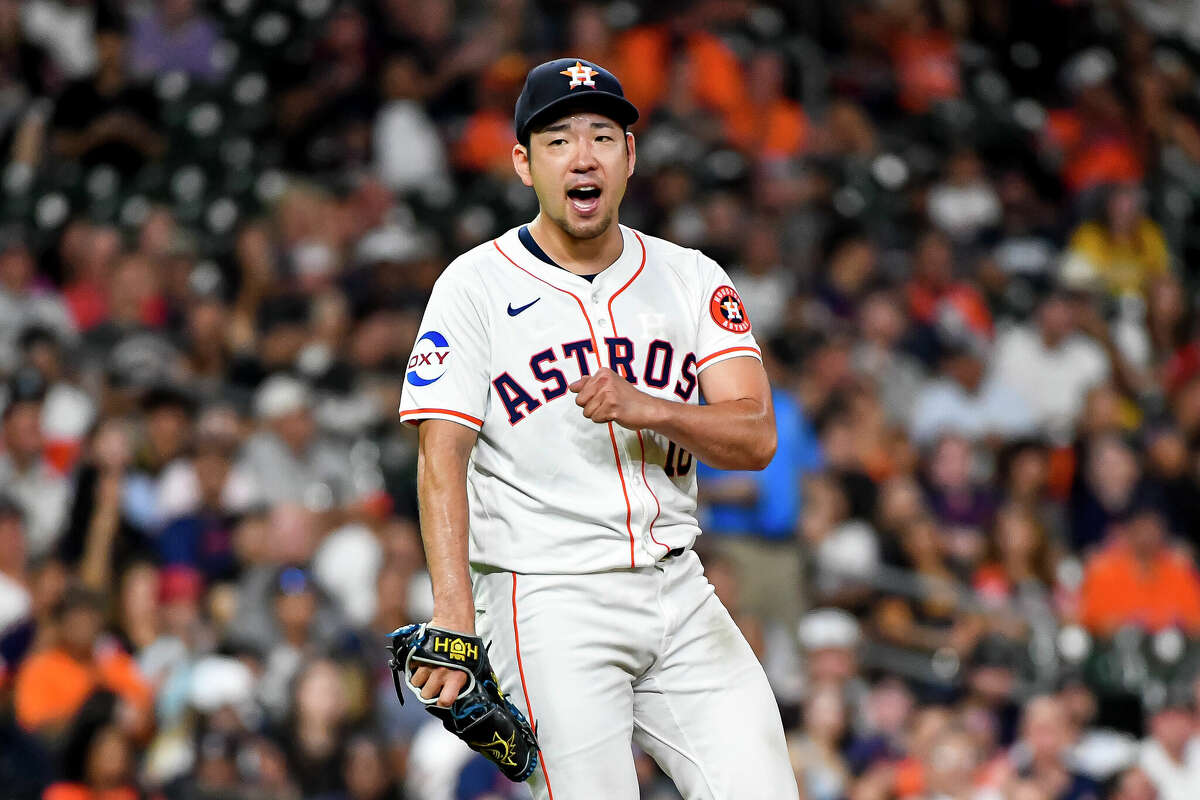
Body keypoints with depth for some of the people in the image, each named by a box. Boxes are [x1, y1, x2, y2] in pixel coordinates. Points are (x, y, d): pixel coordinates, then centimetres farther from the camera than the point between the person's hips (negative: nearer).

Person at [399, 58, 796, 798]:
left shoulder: (692, 279, 11)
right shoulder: (477, 285, -1)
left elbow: (756, 437, 0)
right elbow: (442, 458, -9)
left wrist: (643, 409, -20)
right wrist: (453, 615, -22)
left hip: (678, 592, 4)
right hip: (546, 604, -4)